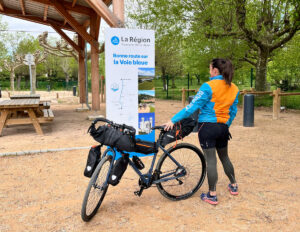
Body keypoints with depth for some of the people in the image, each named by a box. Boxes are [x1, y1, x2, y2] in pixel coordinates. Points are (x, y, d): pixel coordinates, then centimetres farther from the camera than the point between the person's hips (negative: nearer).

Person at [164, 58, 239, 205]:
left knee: (211, 160, 0)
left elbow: (193, 106, -17)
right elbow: (233, 111, 12)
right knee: (224, 157, 23)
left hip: (207, 127, -6)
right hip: (223, 127, 6)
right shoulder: (234, 89, 5)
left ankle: (212, 195, 8)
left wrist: (173, 120, -13)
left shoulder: (208, 87, -14)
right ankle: (233, 186, 38)